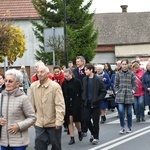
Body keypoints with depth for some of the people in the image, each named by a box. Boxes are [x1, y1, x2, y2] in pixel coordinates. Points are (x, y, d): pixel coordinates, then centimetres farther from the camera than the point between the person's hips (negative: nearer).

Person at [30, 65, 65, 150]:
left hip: (53, 123, -3)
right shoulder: (33, 86, 0)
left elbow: (60, 105, -15)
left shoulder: (55, 86, -12)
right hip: (39, 124, 3)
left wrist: (59, 121, -20)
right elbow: (32, 104, 7)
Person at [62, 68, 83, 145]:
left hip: (76, 103, -2)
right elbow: (62, 93, 4)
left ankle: (80, 132, 33)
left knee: (76, 120, 3)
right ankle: (72, 138, 6)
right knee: (70, 121, 1)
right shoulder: (64, 83, 2)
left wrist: (80, 102, -6)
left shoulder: (77, 81, -6)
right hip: (67, 104, 2)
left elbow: (81, 92, -4)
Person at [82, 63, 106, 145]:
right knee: (87, 119, 3)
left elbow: (103, 91, -6)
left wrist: (98, 99, -13)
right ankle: (93, 133, 28)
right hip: (87, 103, 4)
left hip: (95, 104, -4)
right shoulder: (84, 79, 5)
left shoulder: (98, 80, -9)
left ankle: (96, 137, 13)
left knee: (95, 121, 1)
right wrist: (84, 98, 5)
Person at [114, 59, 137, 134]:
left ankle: (129, 127, 21)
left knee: (129, 112, 7)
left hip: (129, 96, 0)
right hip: (120, 95, 0)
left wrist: (132, 91, -2)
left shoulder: (131, 73, 2)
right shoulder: (118, 73, 3)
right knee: (121, 111, -12)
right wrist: (117, 92, 1)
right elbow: (116, 84, 9)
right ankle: (122, 127, -2)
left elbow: (134, 84, 6)